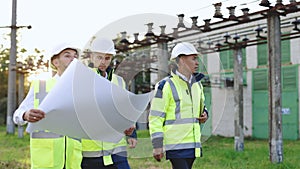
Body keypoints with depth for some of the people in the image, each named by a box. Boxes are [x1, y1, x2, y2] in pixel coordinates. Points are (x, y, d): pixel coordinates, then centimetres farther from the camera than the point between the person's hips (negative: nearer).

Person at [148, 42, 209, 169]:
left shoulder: (197, 84, 13)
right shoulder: (166, 86, -9)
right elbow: (155, 118, -10)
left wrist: (204, 115, 6)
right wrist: (157, 145, -15)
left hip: (192, 144, 7)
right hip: (175, 145, -7)